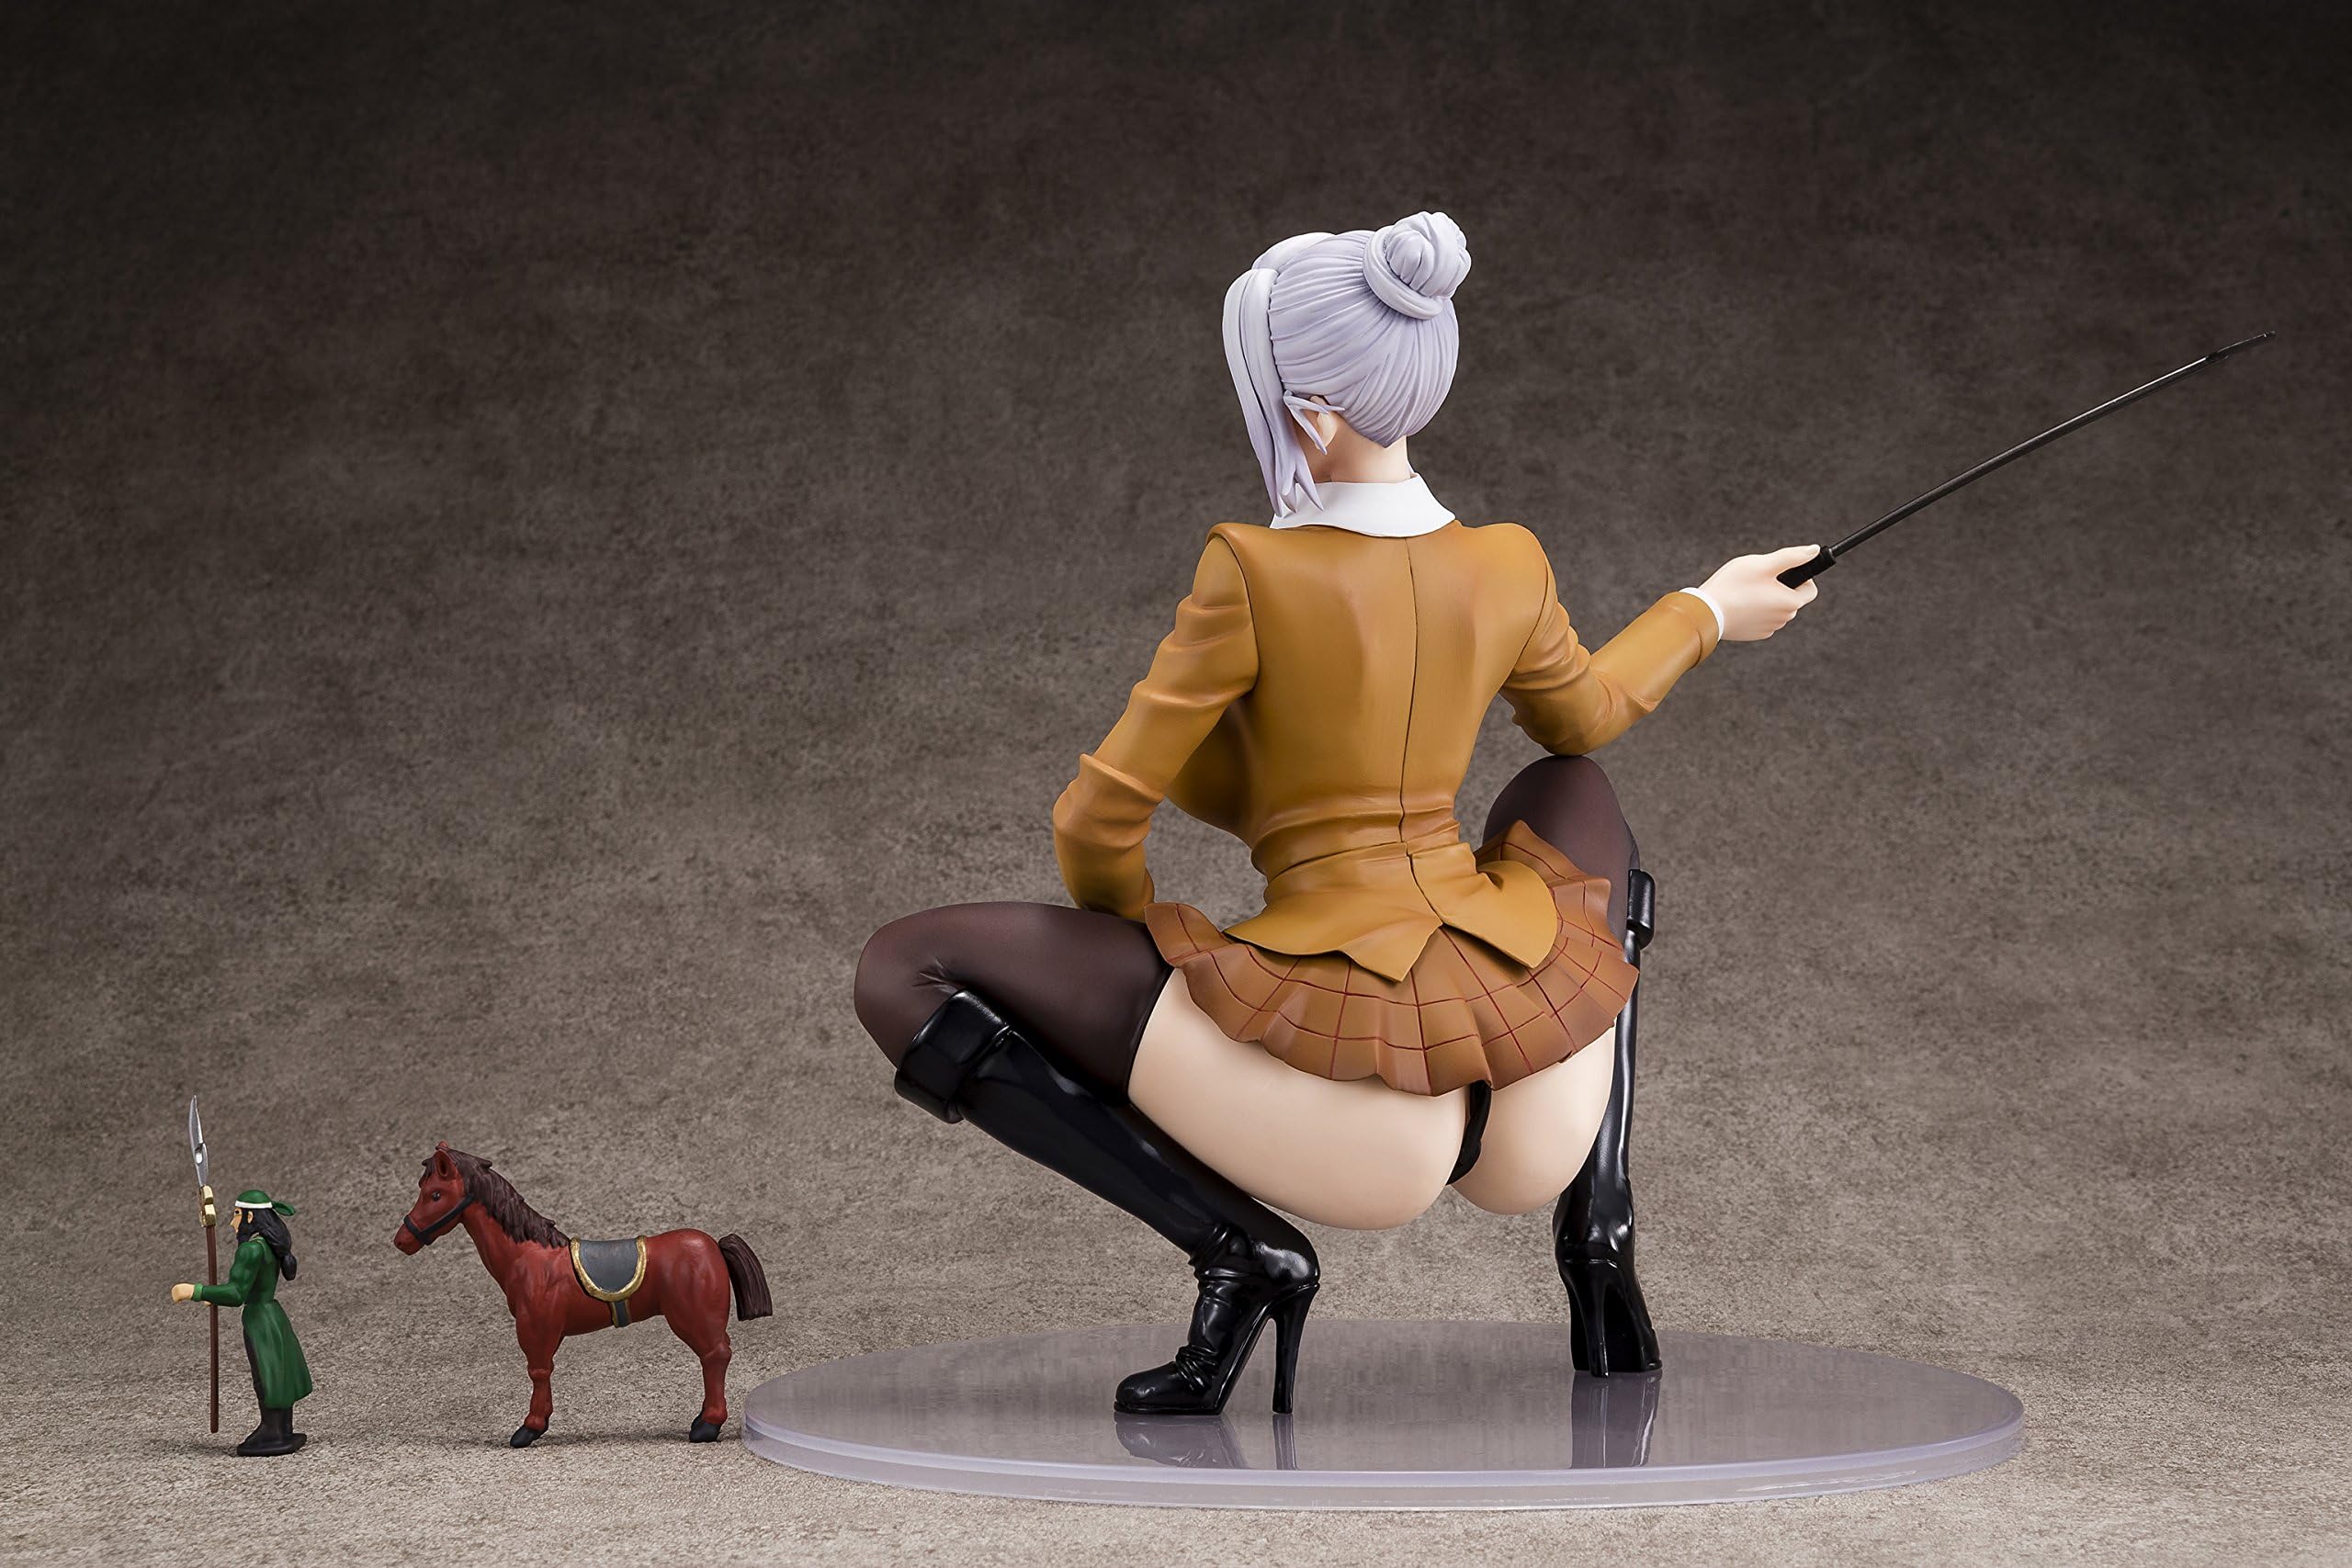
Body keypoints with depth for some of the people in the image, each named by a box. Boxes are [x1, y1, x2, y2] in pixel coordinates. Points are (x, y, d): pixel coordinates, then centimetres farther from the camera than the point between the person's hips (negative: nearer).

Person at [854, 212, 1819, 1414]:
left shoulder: (1256, 574, -11)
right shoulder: (1509, 570, 4)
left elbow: (1101, 825, -5)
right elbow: (1586, 716, 27)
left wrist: (1119, 951, 17)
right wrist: (1709, 612, 45)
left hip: (1356, 1119, -5)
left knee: (902, 971, 0)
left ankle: (1236, 1242, -6)